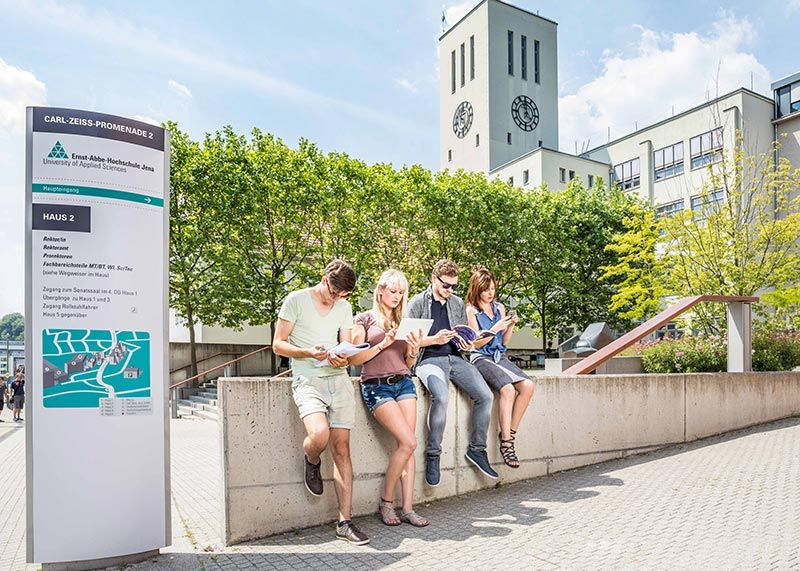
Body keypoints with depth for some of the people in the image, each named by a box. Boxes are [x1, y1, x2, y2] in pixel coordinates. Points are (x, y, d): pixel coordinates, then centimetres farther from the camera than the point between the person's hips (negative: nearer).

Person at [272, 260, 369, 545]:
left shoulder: (344, 307, 12)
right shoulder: (296, 300, -2)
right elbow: (278, 344, -2)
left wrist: (343, 358, -12)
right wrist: (308, 353, -20)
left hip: (339, 380, 4)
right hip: (307, 380, -4)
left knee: (342, 449, -1)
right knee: (319, 434, -28)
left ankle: (345, 522, 5)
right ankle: (312, 463, 9)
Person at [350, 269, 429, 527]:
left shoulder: (403, 322, 17)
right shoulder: (365, 319, 3)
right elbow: (354, 359, -3)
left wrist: (414, 349, -2)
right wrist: (383, 344, -12)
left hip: (404, 382, 5)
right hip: (376, 386, -5)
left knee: (406, 446, -3)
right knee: (408, 442, -14)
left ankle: (408, 508, 4)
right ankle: (386, 502, 3)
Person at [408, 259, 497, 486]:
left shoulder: (458, 304, 19)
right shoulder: (417, 303, 4)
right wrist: (434, 339, -14)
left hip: (455, 358, 5)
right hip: (429, 360, -5)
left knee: (485, 396, -16)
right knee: (441, 397, -34)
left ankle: (477, 449, 4)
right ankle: (433, 454, -15)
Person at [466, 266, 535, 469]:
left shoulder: (500, 307, 15)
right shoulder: (471, 310, -1)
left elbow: (504, 342, 17)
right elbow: (477, 343, -4)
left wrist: (511, 326, 0)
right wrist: (495, 328, -14)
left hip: (500, 356, 6)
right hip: (480, 358, -6)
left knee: (528, 385, -21)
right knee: (508, 388, -31)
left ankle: (510, 433, -11)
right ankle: (506, 443, -24)